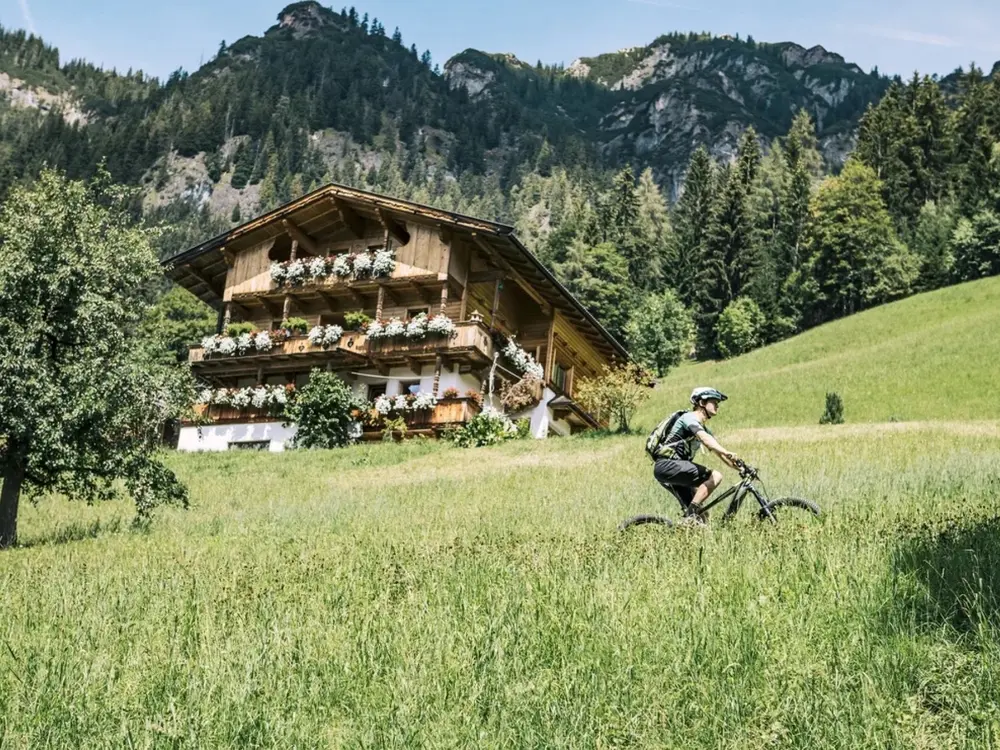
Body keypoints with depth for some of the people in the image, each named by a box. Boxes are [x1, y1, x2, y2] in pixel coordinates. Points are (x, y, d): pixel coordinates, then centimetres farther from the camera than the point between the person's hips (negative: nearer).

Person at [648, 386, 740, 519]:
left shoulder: (703, 428, 21)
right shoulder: (689, 418, -8)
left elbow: (719, 452, 16)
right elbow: (705, 438, -27)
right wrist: (727, 453, -41)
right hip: (667, 465, -9)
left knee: (701, 514, 6)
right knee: (715, 476, -20)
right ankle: (692, 511, -21)